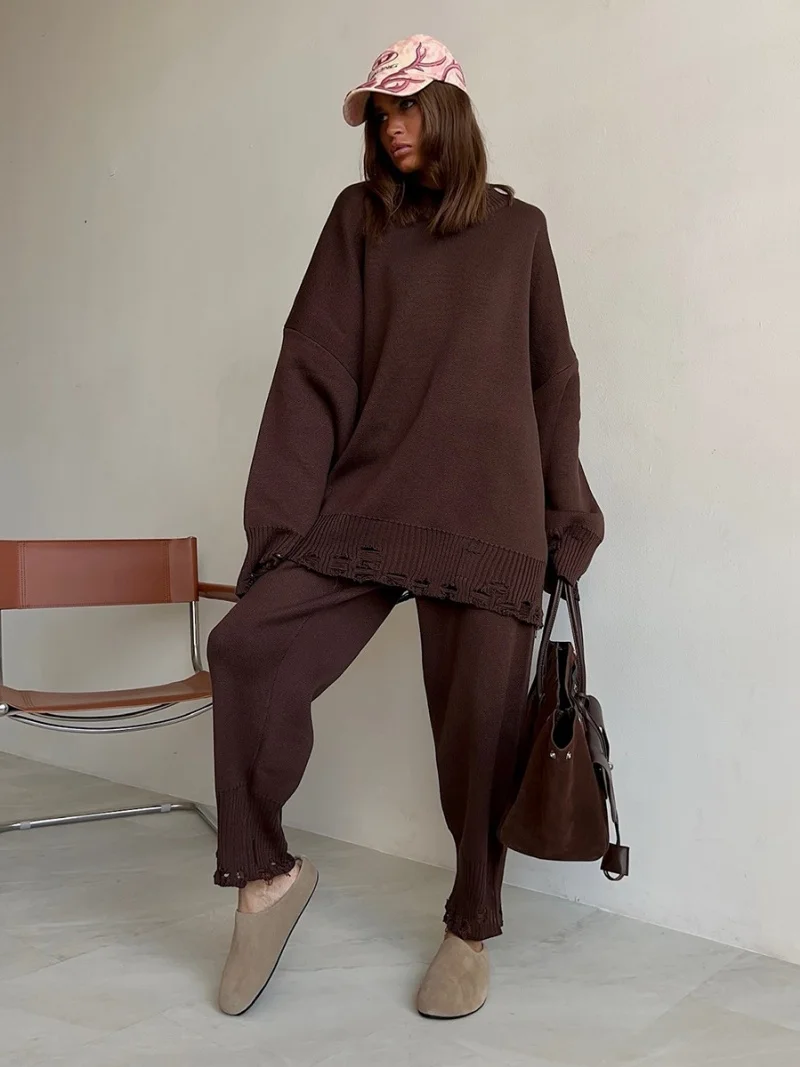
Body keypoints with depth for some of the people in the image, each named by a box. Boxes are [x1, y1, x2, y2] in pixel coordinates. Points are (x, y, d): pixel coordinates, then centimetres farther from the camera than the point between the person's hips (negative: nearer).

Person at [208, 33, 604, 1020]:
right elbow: (313, 371, 2)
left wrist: (567, 517, 12)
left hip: (489, 520, 0)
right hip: (365, 501, 1)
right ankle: (265, 874, 6)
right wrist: (280, 516, -7)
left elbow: (552, 381, 15)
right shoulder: (360, 217, 12)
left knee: (478, 725, 1)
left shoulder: (518, 229, 14)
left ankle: (471, 930, 23)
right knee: (246, 648, -16)